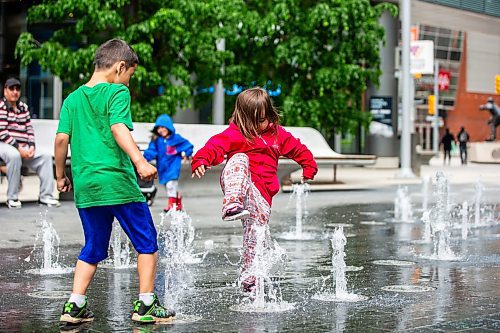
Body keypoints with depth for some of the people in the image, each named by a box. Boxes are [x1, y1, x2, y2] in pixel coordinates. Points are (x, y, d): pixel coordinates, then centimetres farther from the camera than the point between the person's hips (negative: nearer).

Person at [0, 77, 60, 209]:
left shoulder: (23, 107, 16)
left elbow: (29, 129, 14)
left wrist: (32, 146, -3)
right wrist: (18, 147, -19)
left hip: (22, 147, 7)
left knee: (46, 156, -11)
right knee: (14, 155, -38)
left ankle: (45, 195, -11)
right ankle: (12, 198, -29)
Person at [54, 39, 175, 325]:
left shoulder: (72, 99, 14)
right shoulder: (117, 92, -3)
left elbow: (62, 139, 8)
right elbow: (119, 128, -19)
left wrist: (61, 175, 19)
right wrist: (139, 160, -30)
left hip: (85, 185, 6)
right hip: (117, 181, -6)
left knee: (94, 248, 17)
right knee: (147, 242, 7)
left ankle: (74, 306, 10)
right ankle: (146, 305, 7)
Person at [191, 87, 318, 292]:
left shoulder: (277, 134, 16)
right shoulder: (234, 134, 1)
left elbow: (297, 149, 28)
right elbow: (215, 146, -15)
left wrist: (309, 168, 19)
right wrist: (201, 162, -34)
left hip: (261, 194, 4)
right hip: (238, 186, -4)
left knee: (256, 237, -2)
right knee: (239, 158, -34)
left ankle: (249, 281, 18)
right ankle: (232, 205, -56)